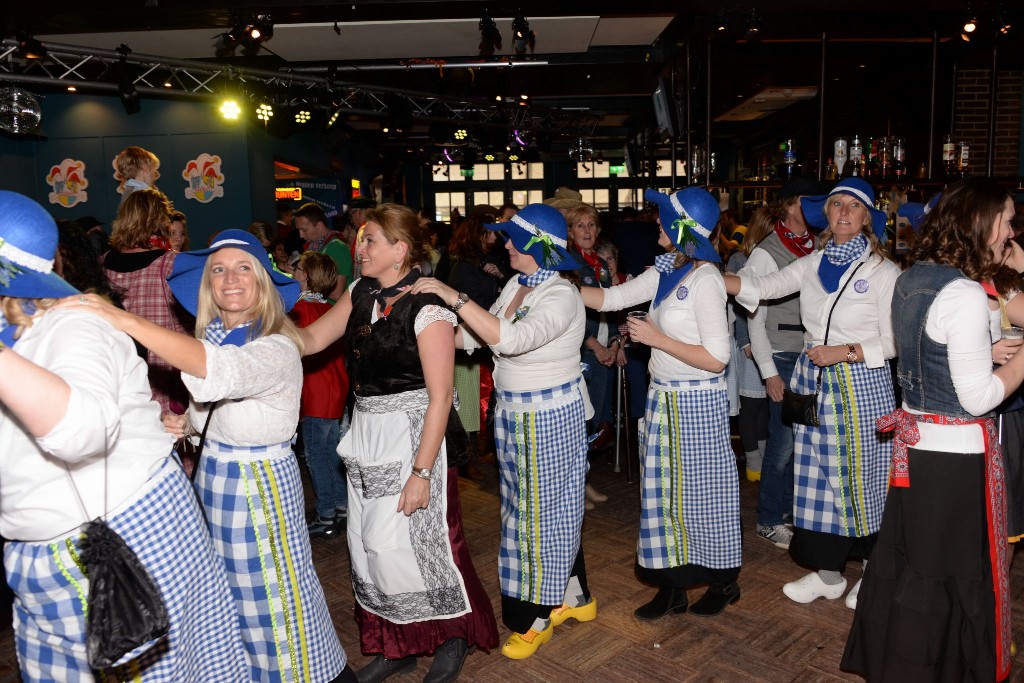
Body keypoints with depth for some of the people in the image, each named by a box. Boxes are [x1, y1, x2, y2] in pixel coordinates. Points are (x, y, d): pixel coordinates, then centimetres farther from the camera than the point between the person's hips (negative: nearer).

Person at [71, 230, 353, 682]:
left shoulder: (277, 348, -21)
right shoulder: (210, 335, 4)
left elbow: (220, 370, -41)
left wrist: (125, 321, -44)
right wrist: (186, 424, -5)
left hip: (261, 478, -7)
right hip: (212, 472, 7)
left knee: (274, 589, 4)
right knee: (227, 583, 17)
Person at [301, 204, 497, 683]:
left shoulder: (427, 308, -17)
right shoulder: (360, 293, 6)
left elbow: (440, 397, -18)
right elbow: (311, 339, 4)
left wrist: (422, 471, -19)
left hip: (412, 435, -7)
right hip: (367, 433, 8)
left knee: (412, 542, -1)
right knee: (370, 544, 13)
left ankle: (454, 635, 27)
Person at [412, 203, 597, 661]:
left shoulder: (561, 296, -20)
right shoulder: (516, 285, 5)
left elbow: (510, 339, -36)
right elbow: (473, 336, 5)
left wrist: (455, 298, -34)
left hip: (550, 417, -8)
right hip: (512, 413, 8)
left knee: (545, 510, 6)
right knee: (535, 508, 17)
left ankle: (540, 615, 24)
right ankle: (571, 597, 36)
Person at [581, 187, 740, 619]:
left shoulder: (705, 280, -18)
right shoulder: (667, 270, 6)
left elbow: (716, 358, -21)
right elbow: (611, 298, 7)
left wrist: (658, 338, -19)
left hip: (697, 402, -8)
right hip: (663, 397, 8)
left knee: (702, 491, 8)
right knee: (663, 490, 13)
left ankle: (723, 583, 31)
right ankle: (672, 587, 28)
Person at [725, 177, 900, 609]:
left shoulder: (883, 272, -6)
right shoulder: (812, 265, 7)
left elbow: (894, 342, -7)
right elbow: (761, 288, 0)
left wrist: (845, 351, -18)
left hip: (861, 384, -4)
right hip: (813, 382, 5)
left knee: (860, 477, 5)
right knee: (817, 476, 9)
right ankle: (828, 574, 25)